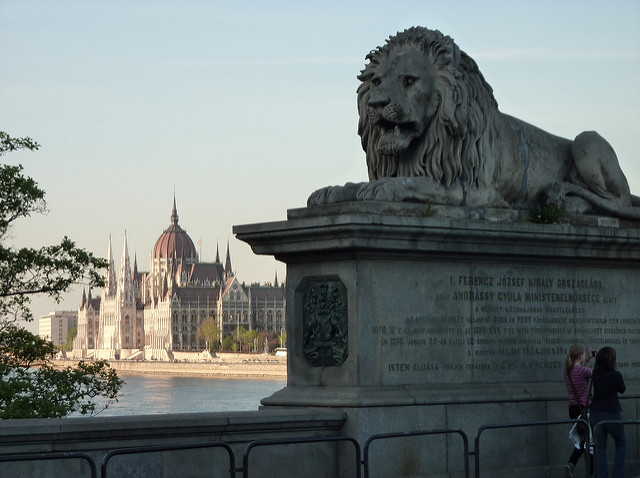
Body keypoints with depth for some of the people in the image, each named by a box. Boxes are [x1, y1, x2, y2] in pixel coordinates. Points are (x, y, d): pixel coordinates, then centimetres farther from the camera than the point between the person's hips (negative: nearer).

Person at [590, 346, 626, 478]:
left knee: (600, 447, 9)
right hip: (612, 413, -4)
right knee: (621, 445, 12)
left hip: (596, 413, 4)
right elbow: (622, 390, 2)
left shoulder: (595, 373, -4)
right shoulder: (616, 375, -16)